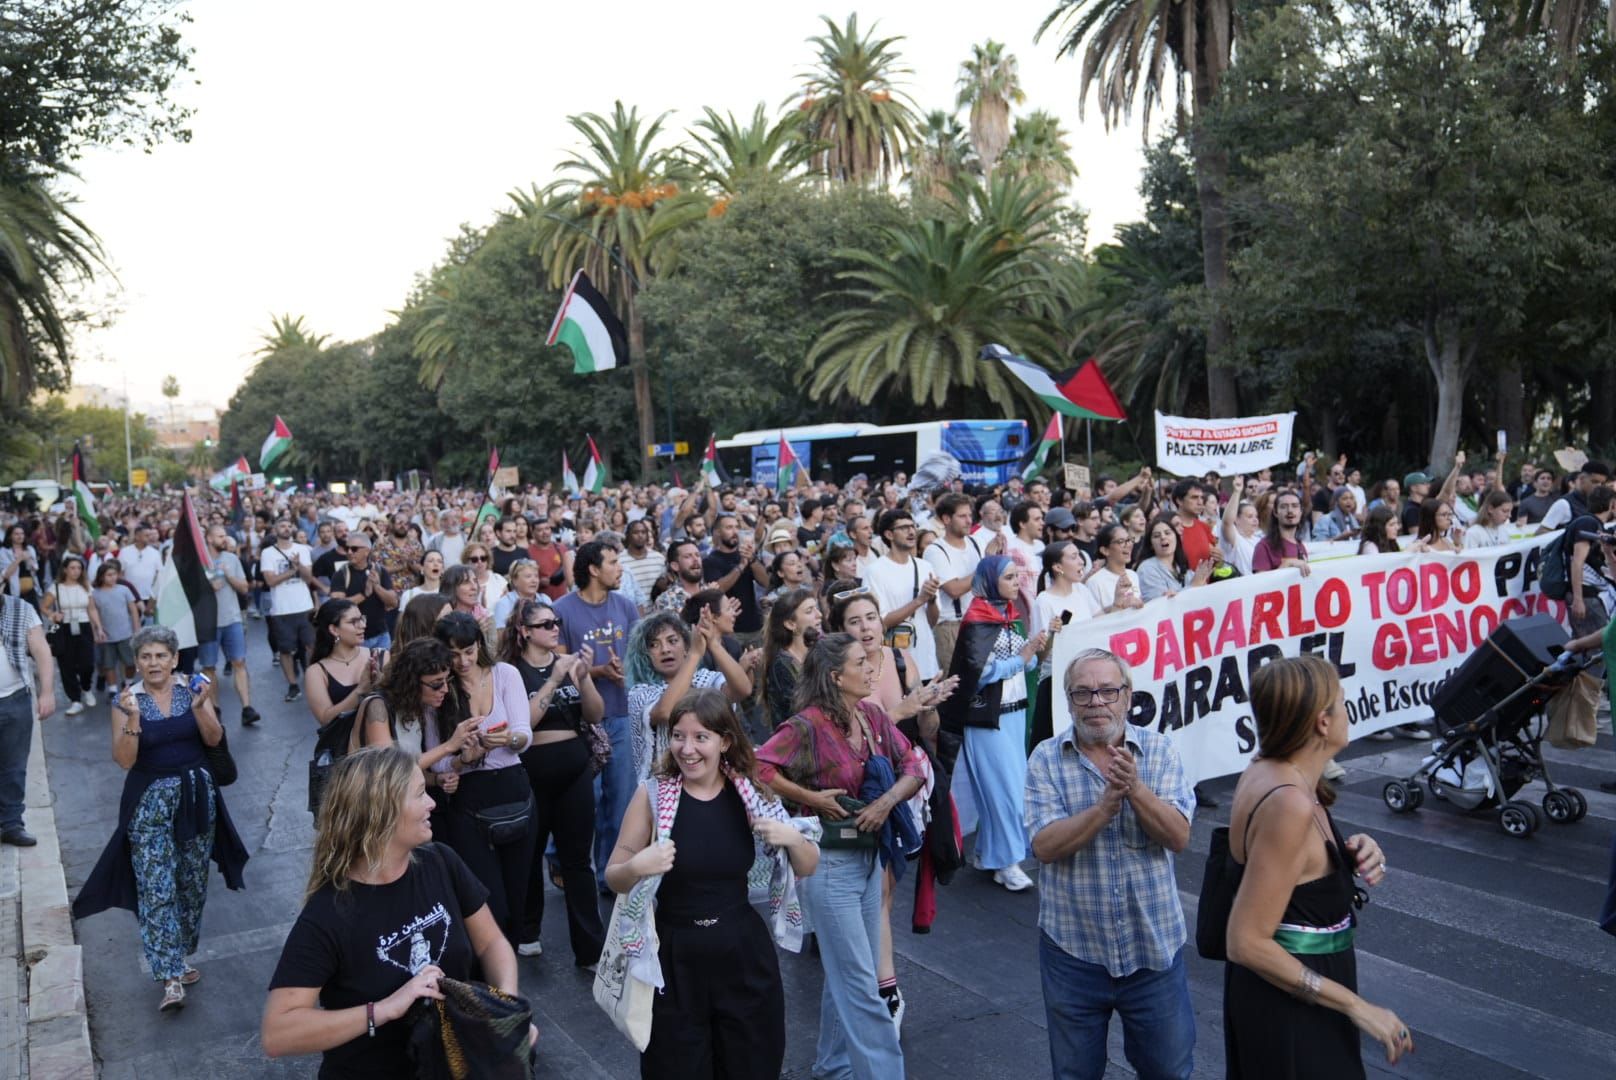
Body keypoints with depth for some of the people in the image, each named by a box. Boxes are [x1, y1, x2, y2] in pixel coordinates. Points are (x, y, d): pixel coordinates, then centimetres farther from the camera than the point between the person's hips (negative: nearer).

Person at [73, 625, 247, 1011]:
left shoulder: (191, 689, -1)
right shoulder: (126, 700, -5)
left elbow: (214, 739, -8)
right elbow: (124, 760, -12)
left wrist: (198, 706, -25)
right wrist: (133, 718, -26)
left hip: (196, 795, 2)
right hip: (150, 801, -2)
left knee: (193, 882, 11)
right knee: (156, 888, -8)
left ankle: (177, 958, 29)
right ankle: (170, 979, -8)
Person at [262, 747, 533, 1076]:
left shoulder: (441, 863, -3)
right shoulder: (327, 916, -17)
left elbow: (491, 944, 5)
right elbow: (275, 1035, -20)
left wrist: (509, 1003, -13)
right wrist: (385, 1009, -27)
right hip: (371, 1070, -3)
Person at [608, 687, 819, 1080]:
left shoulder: (751, 794, -5)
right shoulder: (653, 795, -10)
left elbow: (806, 869, 3)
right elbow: (614, 878, -3)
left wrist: (792, 839, -18)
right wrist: (636, 867, -24)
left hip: (743, 951, 2)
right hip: (674, 956, -1)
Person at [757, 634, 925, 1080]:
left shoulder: (874, 717, 1)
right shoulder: (809, 725, -19)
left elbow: (913, 767, 3)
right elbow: (758, 767, -27)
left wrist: (888, 800, -15)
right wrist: (813, 798, -20)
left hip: (869, 855, 7)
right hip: (830, 861, -7)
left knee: (847, 973, 20)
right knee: (861, 982, -1)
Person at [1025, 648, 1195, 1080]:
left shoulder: (1158, 750, -5)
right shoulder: (1046, 759, -8)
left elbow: (1179, 837, -13)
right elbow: (1045, 845, -18)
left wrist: (1135, 789, -29)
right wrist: (1105, 805, -29)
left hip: (1155, 945, 1)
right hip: (1073, 948, 0)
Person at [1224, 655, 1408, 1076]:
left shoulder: (1265, 770, -3)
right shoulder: (1289, 803, -29)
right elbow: (1248, 943, -28)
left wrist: (1353, 855, -4)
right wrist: (1356, 1007, -22)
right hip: (1288, 1003, -9)